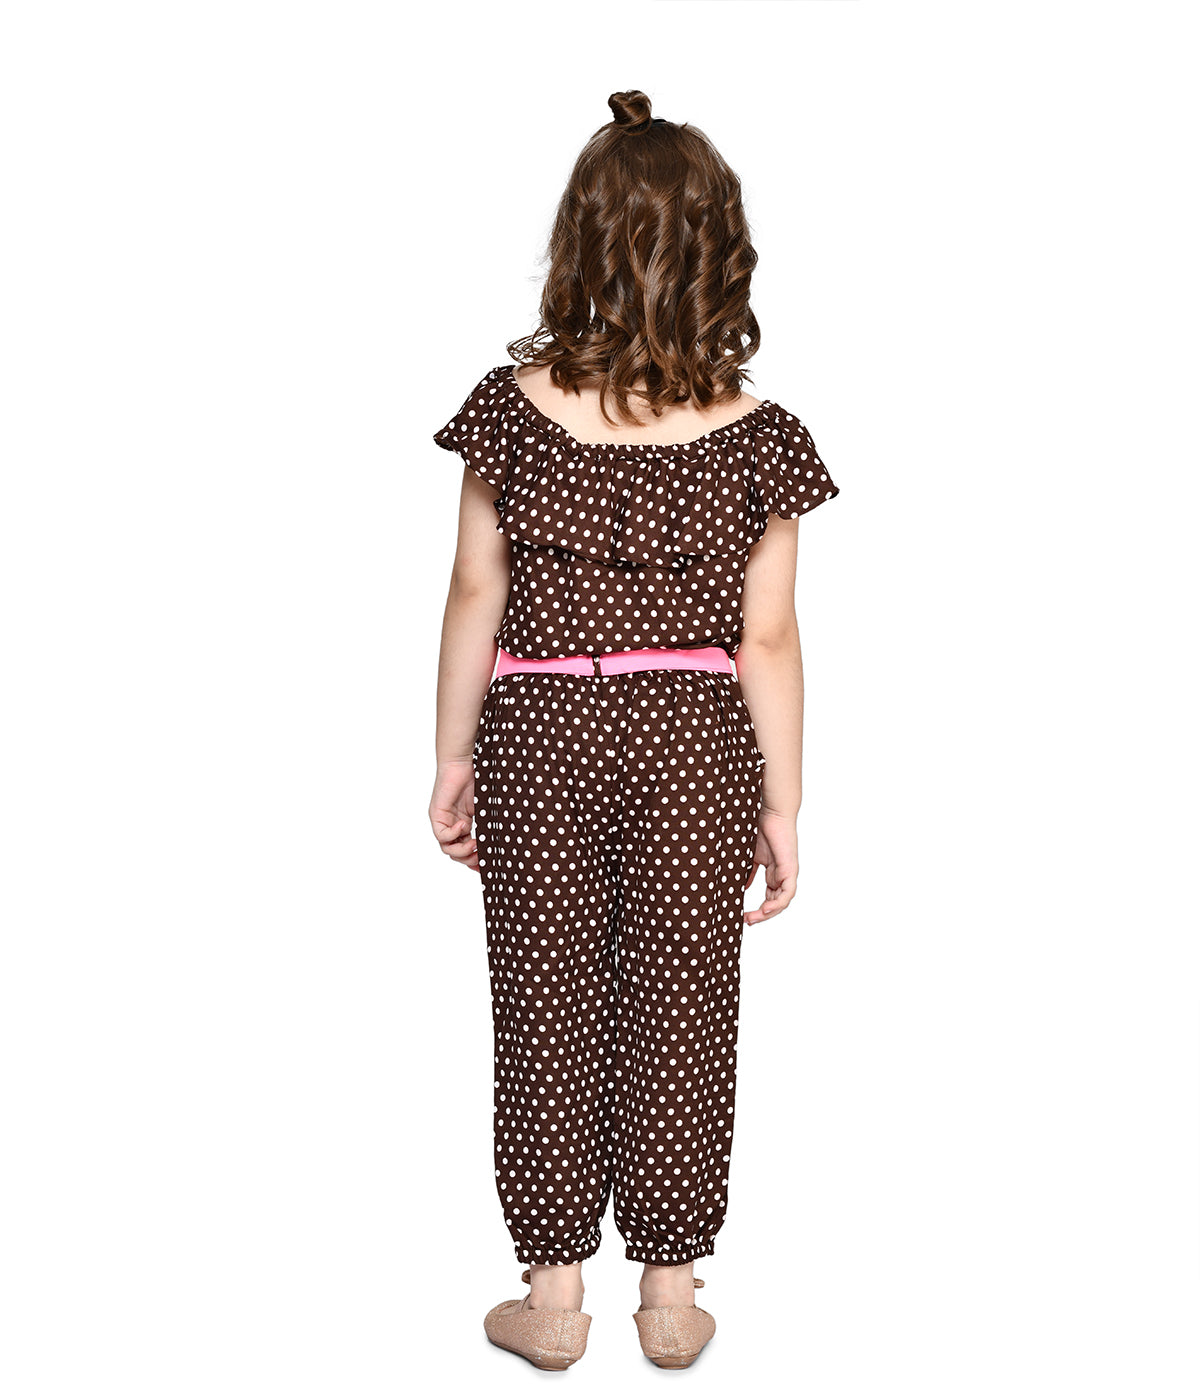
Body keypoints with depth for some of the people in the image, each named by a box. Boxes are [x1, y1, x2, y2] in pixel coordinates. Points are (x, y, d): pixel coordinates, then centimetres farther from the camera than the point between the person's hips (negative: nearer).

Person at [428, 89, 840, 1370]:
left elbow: (476, 597, -3)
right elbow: (766, 641, -6)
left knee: (547, 1012, 12)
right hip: (695, 746, 0)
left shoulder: (513, 407, -7)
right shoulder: (757, 436, -8)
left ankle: (553, 1295, 21)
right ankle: (670, 1294, 23)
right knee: (679, 1015, 12)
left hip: (541, 737, 0)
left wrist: (451, 759, 7)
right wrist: (783, 806, 3)